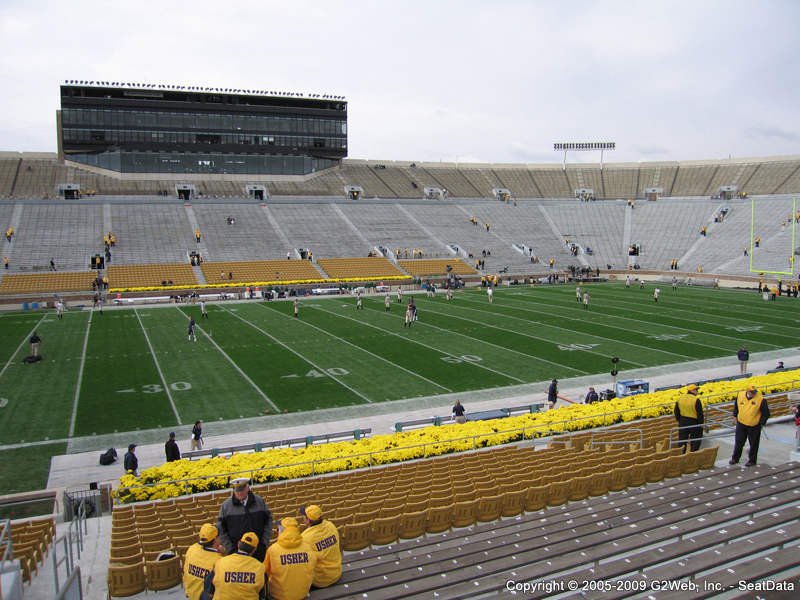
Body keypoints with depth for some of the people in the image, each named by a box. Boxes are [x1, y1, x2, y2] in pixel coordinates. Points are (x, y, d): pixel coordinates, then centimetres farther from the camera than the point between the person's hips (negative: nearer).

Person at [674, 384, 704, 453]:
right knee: (696, 439, 11)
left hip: (682, 422, 5)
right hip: (693, 422, -5)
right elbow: (700, 413, -13)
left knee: (682, 439, 13)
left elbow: (676, 411, 6)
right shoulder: (696, 400, -16)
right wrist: (701, 424, -3)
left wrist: (679, 420, 16)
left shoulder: (680, 398, 1)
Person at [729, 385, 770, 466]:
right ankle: (735, 458, 28)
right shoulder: (740, 395, -7)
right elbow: (736, 406, 13)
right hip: (741, 424, 3)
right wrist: (735, 416, 15)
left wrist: (762, 423, -7)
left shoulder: (761, 399, -18)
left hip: (754, 426, -3)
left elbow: (766, 413, -8)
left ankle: (752, 460, 25)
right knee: (739, 442, 14)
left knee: (753, 444, 10)